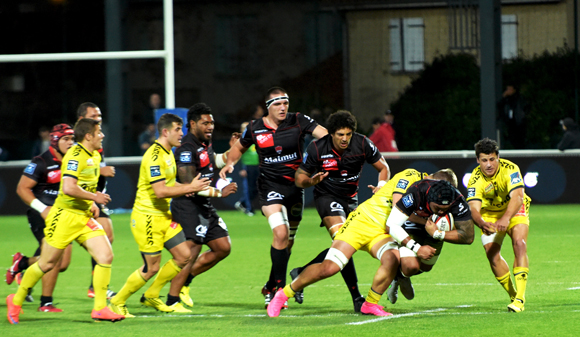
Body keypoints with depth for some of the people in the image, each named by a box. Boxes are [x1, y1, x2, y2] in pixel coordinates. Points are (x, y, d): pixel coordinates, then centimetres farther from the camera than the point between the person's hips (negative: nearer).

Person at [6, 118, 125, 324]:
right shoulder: (75, 156, -18)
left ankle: (100, 309, -4)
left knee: (106, 255, -8)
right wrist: (94, 197, -21)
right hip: (65, 216, -8)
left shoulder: (95, 156, 11)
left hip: (84, 218, 8)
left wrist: (92, 204, 13)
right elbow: (69, 188, -30)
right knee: (47, 264, 3)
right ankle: (16, 301, 23)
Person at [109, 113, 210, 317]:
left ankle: (151, 296, 18)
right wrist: (189, 188, -22)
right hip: (147, 217, -10)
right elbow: (160, 191, -26)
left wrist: (187, 188, 7)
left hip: (164, 216, 10)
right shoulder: (154, 156, -20)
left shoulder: (168, 153, 12)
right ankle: (118, 302, 10)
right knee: (152, 267, -7)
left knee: (184, 256, 5)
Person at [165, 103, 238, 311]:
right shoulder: (187, 149, -19)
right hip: (188, 207, -10)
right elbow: (189, 184, -24)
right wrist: (219, 192, -25)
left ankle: (184, 281, 19)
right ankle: (171, 301, -4)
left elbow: (214, 163, 32)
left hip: (205, 208, 10)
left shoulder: (205, 143, 11)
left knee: (223, 248, 11)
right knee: (191, 253, -13)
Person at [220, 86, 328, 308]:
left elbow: (323, 133, -16)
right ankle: (279, 288, -14)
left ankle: (271, 288, 31)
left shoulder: (298, 122, -5)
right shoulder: (255, 129, -3)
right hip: (270, 187, -2)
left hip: (295, 186, 3)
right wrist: (230, 163, -1)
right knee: (281, 233, -22)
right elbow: (240, 147, 16)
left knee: (288, 241, 12)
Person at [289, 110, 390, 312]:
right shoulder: (317, 149, -17)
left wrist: (381, 186, -20)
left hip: (351, 198, 5)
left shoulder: (362, 144, -13)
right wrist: (311, 181, -31)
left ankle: (301, 273, 25)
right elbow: (299, 178, -7)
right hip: (326, 196, -5)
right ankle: (357, 298, -24)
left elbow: (383, 168, 0)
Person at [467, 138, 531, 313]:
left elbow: (518, 197, -41)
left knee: (519, 244, -25)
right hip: (489, 214, 2)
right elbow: (473, 208, -33)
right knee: (491, 253, -13)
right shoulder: (475, 180, -23)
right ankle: (513, 296, 5)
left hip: (514, 211, -2)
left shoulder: (509, 169, -28)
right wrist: (482, 224, -56)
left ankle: (520, 297, -27)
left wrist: (506, 219, -58)